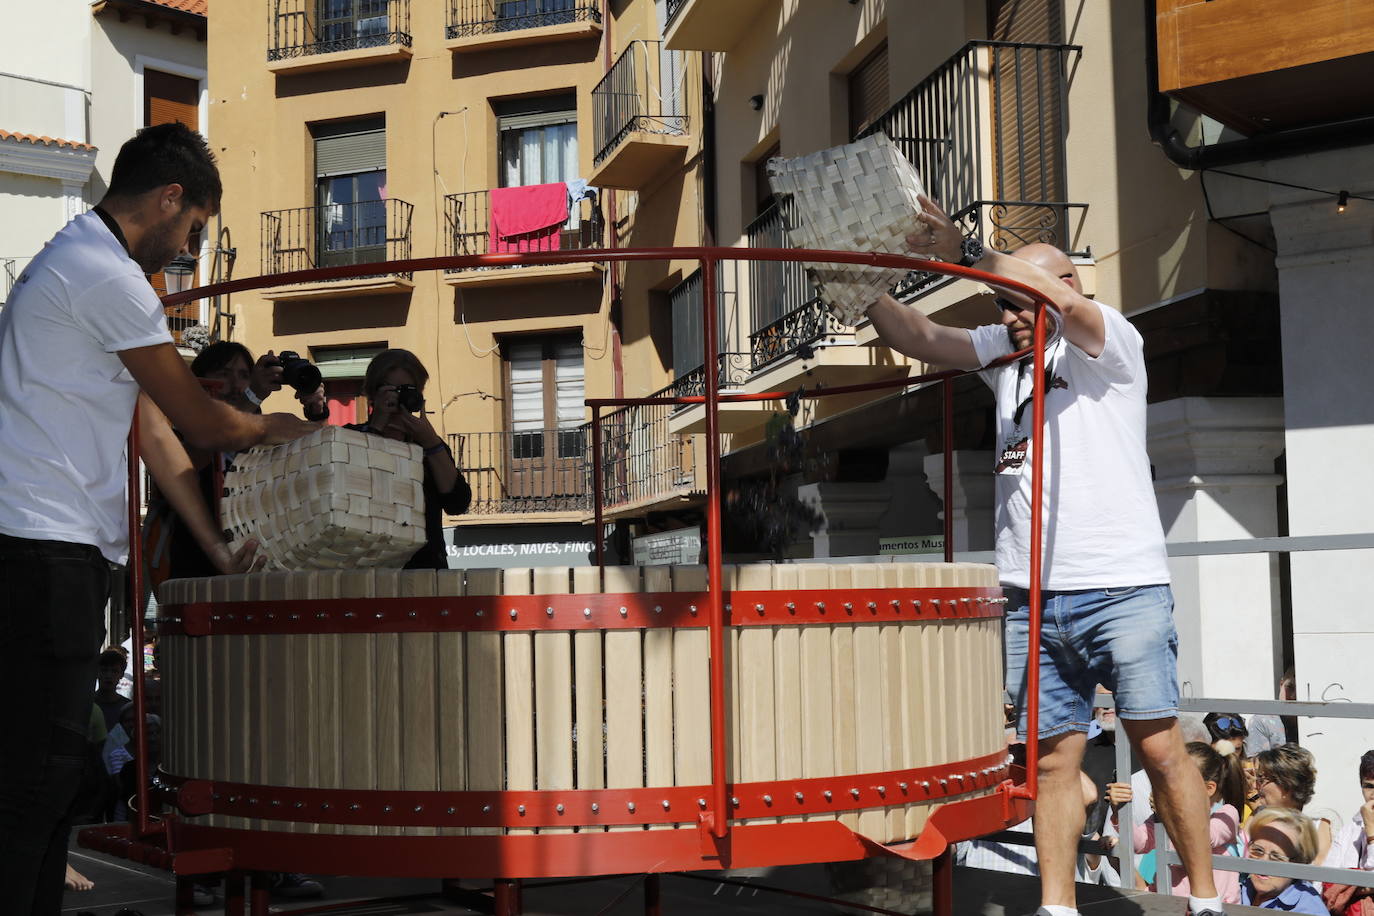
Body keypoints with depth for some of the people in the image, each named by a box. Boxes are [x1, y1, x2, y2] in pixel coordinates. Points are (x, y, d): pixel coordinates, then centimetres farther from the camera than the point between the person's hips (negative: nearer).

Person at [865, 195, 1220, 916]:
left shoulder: (1112, 343, -1)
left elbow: (1062, 297, -21)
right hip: (1032, 597, 5)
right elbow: (916, 337, 11)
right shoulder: (1004, 351, 17)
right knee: (1053, 759, 6)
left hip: (1121, 588, -5)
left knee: (1160, 748, -2)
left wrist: (966, 253, -22)